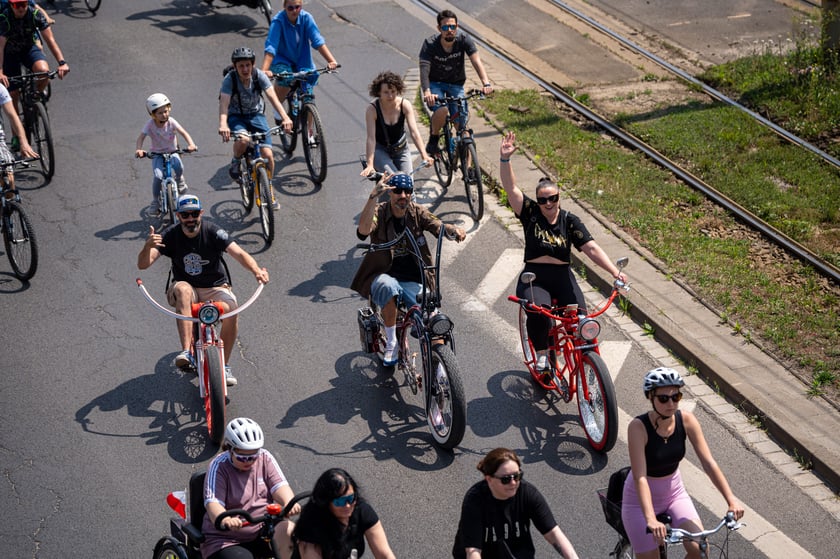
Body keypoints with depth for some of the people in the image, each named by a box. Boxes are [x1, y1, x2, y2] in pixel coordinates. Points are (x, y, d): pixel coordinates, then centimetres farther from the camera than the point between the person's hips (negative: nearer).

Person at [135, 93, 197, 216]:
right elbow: (141, 137, -22)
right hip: (157, 154, -1)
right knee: (158, 176, -25)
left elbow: (184, 133, -21)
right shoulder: (150, 124, -15)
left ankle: (179, 179, 6)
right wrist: (139, 149, -42)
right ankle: (155, 201, -3)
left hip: (172, 152, 1)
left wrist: (191, 144, -40)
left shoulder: (171, 122, -14)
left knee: (179, 166, -32)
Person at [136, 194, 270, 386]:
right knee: (183, 290, -36)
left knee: (231, 309, -30)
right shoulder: (170, 236, -9)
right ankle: (186, 352, -41)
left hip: (215, 288, 0)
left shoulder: (213, 232, -11)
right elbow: (143, 264, -16)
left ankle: (224, 365, -13)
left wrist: (256, 270, -45)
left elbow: (238, 253, -24)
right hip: (186, 287, 0)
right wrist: (148, 246, -40)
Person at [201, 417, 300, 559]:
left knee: (289, 530, -27)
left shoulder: (264, 458, 1)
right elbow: (213, 503, -24)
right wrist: (225, 520, -48)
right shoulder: (219, 466, -12)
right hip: (226, 540, -3)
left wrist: (289, 502, -34)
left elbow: (279, 486, -9)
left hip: (262, 531, 3)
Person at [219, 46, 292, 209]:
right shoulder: (230, 79, -20)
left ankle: (269, 191, 9)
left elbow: (273, 97, -24)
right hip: (236, 117, -2)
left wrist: (285, 118, -39)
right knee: (243, 140, -36)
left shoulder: (259, 75, -15)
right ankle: (235, 162, 0)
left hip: (256, 115, 2)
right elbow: (224, 103, -30)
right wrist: (223, 125, -49)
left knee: (267, 154, -13)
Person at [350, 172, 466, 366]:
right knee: (388, 286, -38)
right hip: (385, 276, -2)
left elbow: (439, 227, -13)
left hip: (413, 282, 2)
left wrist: (454, 230, -37)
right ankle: (391, 343, -20)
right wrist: (373, 196, -38)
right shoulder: (379, 212, -6)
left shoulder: (418, 213, 3)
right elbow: (363, 230, -28)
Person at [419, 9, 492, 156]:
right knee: (442, 110, -33)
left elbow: (476, 61, -29)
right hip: (435, 84, -2)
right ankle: (433, 138, -4)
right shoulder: (430, 44, -21)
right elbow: (424, 69, -32)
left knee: (462, 126, -11)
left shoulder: (464, 40, -16)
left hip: (456, 85, 2)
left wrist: (486, 83, -47)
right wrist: (427, 92, -52)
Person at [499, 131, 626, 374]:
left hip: (562, 277, 1)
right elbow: (510, 188, -7)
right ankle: (541, 355, -10)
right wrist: (505, 158, -20)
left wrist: (614, 272, -21)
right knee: (537, 311, -31)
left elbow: (591, 248, -7)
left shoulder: (570, 221, 2)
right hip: (534, 277, -1)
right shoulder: (530, 214, 3)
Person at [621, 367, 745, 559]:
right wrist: (651, 520, -46)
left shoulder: (686, 420, -15)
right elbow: (640, 478, -34)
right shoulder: (638, 427, -27)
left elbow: (709, 463, -15)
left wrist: (731, 500, -26)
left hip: (675, 493, 4)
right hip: (641, 500, -3)